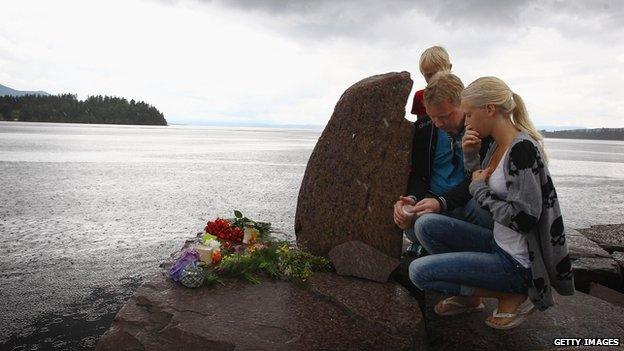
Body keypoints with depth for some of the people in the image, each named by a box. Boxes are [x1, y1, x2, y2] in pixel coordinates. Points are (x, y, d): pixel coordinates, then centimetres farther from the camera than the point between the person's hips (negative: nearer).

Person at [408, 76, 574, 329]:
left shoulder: (522, 149, -22)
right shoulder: (498, 145, 6)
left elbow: (523, 218, -25)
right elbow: (480, 180, 20)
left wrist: (479, 189, -13)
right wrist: (470, 154, 2)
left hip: (518, 263, -9)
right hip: (499, 244, 9)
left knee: (418, 271, -12)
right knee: (426, 224, 3)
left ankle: (512, 296, -1)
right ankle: (468, 295, 11)